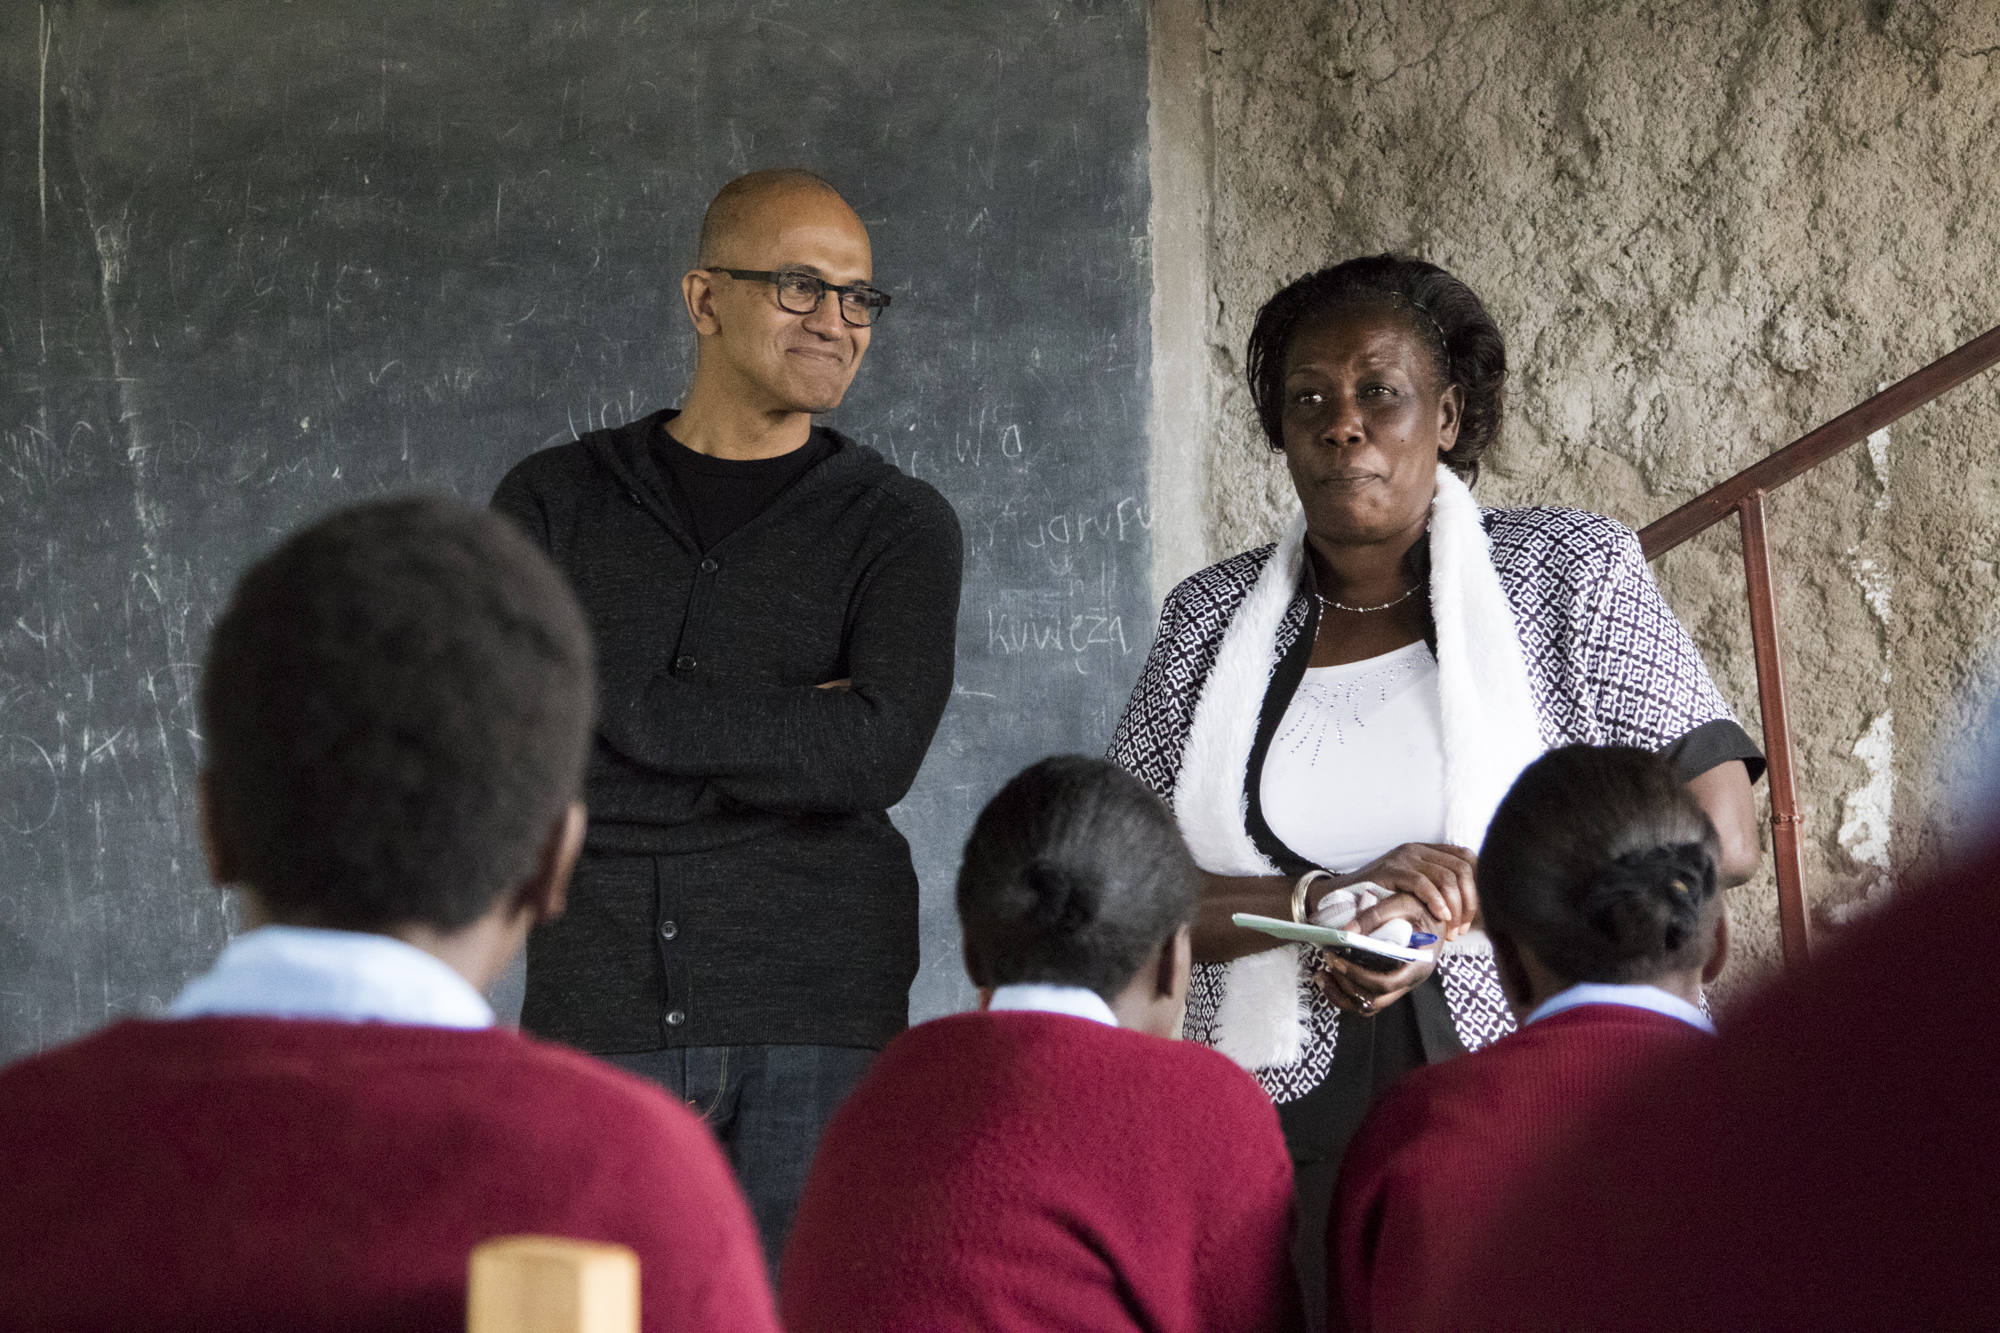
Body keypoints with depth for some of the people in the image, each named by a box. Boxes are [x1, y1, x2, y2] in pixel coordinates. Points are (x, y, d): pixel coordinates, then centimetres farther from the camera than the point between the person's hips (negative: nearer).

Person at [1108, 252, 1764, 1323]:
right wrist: (1330, 900, -14)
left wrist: (1453, 910, -12)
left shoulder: (1573, 574, 4)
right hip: (1278, 1138, 2)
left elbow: (1720, 841, -3)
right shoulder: (1212, 617, 11)